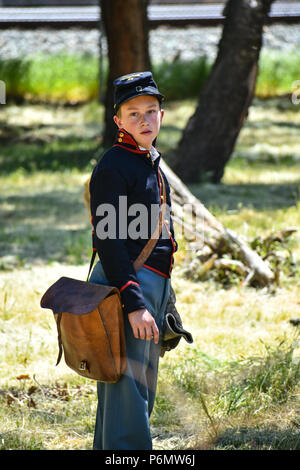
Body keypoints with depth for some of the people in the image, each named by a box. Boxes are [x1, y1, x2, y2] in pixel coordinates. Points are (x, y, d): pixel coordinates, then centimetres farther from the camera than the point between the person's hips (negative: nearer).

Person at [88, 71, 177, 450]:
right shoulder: (112, 167, -13)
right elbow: (108, 241, -18)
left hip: (151, 288, 10)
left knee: (141, 389, 16)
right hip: (124, 284, -10)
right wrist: (134, 303, -24)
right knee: (127, 390, -11)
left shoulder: (152, 164, 16)